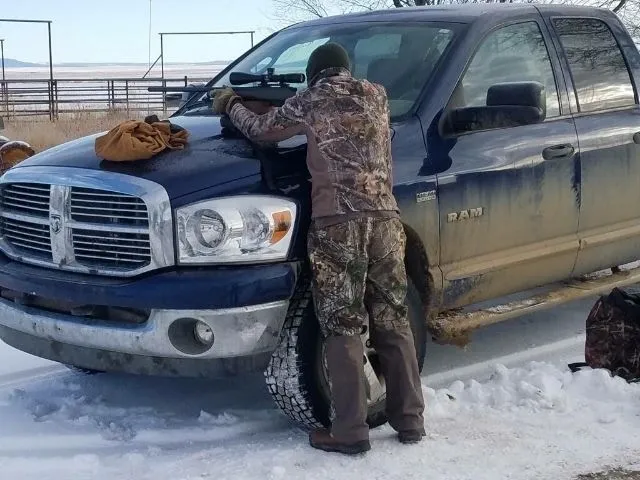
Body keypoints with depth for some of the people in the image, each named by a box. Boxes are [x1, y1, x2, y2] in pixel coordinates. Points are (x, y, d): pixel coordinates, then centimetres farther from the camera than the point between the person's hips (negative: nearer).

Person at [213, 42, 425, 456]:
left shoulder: (312, 101, 5)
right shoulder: (377, 95, 17)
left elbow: (261, 130, 15)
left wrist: (232, 104, 34)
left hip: (338, 223, -4)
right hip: (385, 217, 4)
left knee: (343, 328, -1)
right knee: (393, 321, 11)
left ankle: (350, 432, 0)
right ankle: (411, 421, 16)